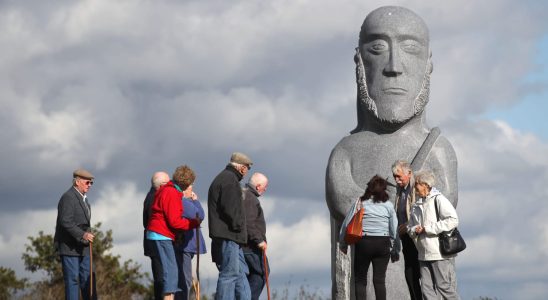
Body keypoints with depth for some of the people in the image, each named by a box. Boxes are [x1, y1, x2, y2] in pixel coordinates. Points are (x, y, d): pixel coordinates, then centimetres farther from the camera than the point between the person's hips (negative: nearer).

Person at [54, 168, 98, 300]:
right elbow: (66, 222, -24)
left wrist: (88, 233, 11)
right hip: (69, 246, -9)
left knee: (88, 278, 7)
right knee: (72, 279, -8)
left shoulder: (83, 198, 17)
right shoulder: (68, 197, -14)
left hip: (82, 247, 9)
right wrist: (83, 235, -29)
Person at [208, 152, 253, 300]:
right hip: (227, 234, -11)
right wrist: (238, 226, -13)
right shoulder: (229, 179, -12)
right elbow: (230, 208, -22)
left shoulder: (223, 178, 22)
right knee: (230, 273, -10)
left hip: (231, 236, 11)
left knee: (241, 271, 13)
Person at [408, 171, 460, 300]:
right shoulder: (416, 206, 16)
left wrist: (428, 228, -17)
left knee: (445, 288, -5)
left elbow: (453, 220, -18)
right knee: (427, 290, 6)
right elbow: (410, 227, 23)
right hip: (424, 255, 8)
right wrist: (414, 230, -3)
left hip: (441, 255, -8)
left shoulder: (438, 199, -7)